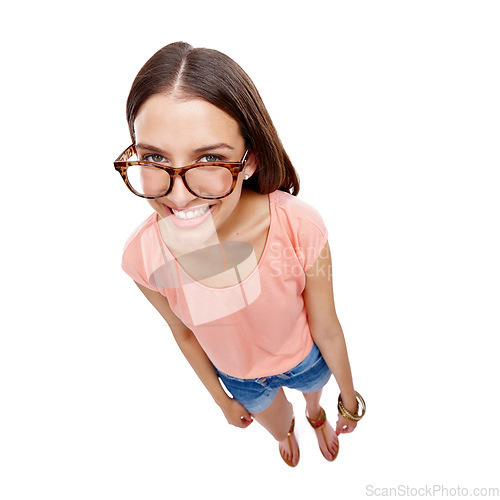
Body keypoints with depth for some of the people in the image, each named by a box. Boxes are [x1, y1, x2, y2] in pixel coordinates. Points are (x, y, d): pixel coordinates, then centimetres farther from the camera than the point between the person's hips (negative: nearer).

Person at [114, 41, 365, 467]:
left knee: (314, 391, 35)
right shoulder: (143, 257, -32)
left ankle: (316, 414, 75)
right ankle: (288, 429, 74)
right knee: (279, 427, 34)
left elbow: (327, 329, -20)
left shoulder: (300, 229, -38)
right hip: (240, 377, 2)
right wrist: (222, 400, 5)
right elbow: (185, 334, -11)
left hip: (306, 358, -1)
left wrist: (350, 398, -2)